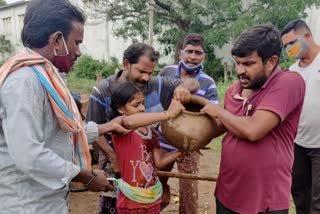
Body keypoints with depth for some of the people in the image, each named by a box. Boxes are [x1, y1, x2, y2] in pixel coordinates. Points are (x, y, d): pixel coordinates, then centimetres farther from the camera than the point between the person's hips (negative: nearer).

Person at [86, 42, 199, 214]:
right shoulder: (102, 91, -15)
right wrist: (113, 158, -15)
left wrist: (183, 87, -29)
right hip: (113, 155, -2)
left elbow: (193, 84, -5)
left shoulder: (156, 85, -11)